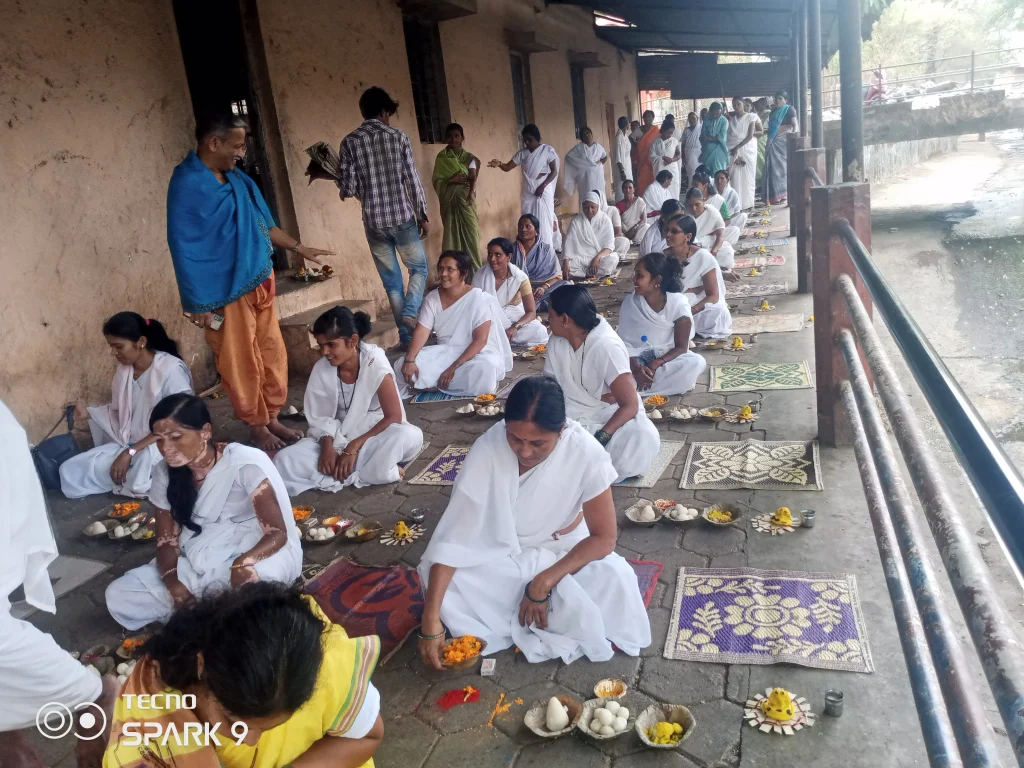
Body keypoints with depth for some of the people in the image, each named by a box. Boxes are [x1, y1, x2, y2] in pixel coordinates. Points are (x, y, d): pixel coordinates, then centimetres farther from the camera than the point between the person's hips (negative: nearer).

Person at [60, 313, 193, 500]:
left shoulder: (171, 369, -19)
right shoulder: (124, 369, 4)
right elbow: (121, 412, 13)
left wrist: (131, 452, -23)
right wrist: (87, 412, -3)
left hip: (161, 449, -8)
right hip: (128, 445, 8)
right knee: (69, 471, -3)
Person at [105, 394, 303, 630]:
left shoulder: (246, 464, -21)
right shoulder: (164, 474, -4)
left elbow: (278, 533, -21)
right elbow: (167, 539, 1)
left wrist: (244, 562, -41)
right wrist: (174, 583, -20)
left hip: (258, 552, -5)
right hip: (198, 563, 5)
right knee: (118, 596, -11)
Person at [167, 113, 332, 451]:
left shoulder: (237, 178, 7)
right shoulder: (187, 185, -16)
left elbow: (262, 223, 19)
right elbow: (183, 247, -16)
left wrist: (300, 249, 20)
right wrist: (198, 304, -16)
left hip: (259, 283, 8)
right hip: (225, 292, -8)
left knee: (272, 353, 13)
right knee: (240, 363, 5)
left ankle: (272, 418, 28)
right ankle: (257, 427, 20)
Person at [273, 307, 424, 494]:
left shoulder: (375, 364, -17)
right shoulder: (321, 370, -7)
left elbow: (394, 417, -19)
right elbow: (320, 419, 0)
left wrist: (354, 447, -24)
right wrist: (327, 446, -21)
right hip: (338, 438, 4)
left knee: (410, 436, -37)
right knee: (283, 461, -22)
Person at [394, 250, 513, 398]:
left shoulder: (479, 299, -15)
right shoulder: (432, 298, -1)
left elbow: (480, 340, -20)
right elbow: (422, 331, -8)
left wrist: (454, 367, -27)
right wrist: (409, 360, -25)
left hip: (476, 353, -4)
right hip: (444, 352, 4)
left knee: (485, 368, -40)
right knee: (403, 365, -17)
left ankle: (431, 385, -20)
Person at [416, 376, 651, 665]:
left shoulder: (586, 453, -28)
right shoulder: (487, 449, -29)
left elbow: (604, 538, -18)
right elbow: (454, 534, -28)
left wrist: (544, 582, -27)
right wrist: (431, 618, -34)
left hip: (564, 552, 0)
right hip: (500, 555, 0)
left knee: (617, 581, -30)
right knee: (435, 575, -27)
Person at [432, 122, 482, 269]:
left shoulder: (469, 158, 7)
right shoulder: (441, 157, 8)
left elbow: (473, 177, -6)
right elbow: (436, 181, 2)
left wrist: (472, 191, -23)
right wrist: (450, 180, -15)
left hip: (465, 199, 0)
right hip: (449, 201, 1)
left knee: (470, 232, -4)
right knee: (451, 233, 1)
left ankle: (475, 269, 2)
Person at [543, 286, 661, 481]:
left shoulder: (607, 347, -24)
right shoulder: (556, 341, -6)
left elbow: (630, 405, -26)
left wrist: (599, 440, -38)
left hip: (612, 413, -5)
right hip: (573, 414, 5)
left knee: (643, 439, -36)